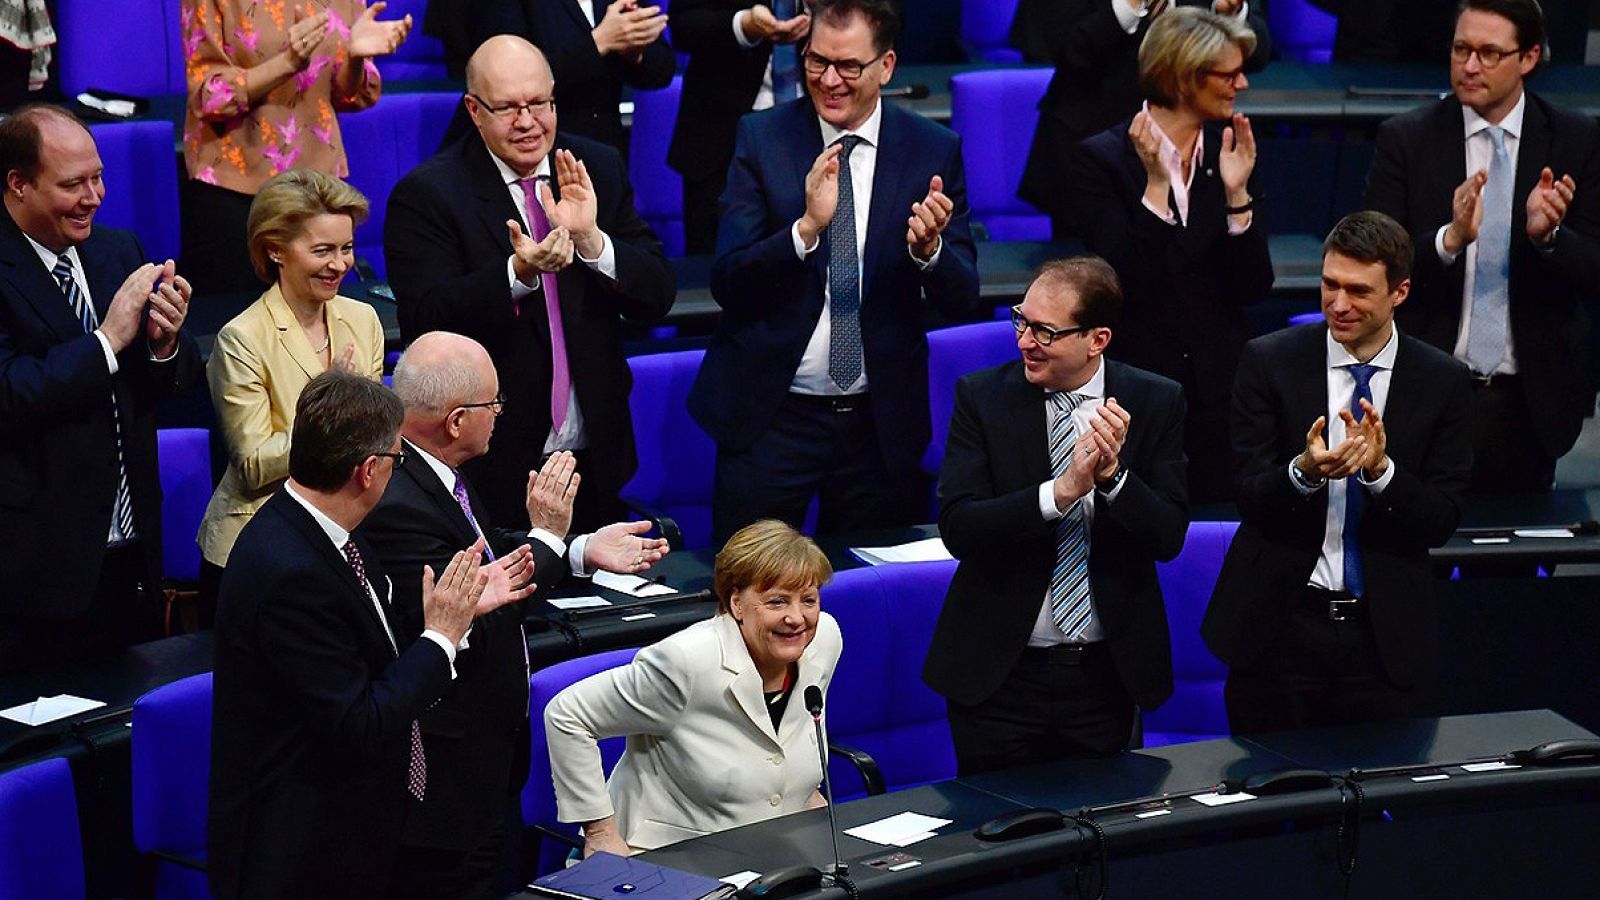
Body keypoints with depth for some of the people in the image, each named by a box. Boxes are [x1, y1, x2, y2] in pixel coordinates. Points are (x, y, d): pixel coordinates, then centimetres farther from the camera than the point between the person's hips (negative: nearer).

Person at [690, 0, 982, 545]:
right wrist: (807, 227, -28)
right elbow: (727, 283, -12)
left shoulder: (934, 152, -1)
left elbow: (962, 299, -1)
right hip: (770, 414, -1)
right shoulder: (762, 139, -4)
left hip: (880, 421, 1)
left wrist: (929, 249, -23)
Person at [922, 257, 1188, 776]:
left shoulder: (1155, 403, -2)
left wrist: (1112, 473, -23)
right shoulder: (981, 397, -5)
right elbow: (957, 527, -14)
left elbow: (1169, 537, -6)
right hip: (999, 675, -1)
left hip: (1104, 675, 1)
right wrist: (1061, 491, -26)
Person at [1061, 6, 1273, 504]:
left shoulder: (1230, 153, 5)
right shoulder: (1098, 160, -7)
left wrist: (1236, 193, -12)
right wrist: (1155, 183, -23)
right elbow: (1126, 284, -17)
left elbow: (1253, 289, 0)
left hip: (1220, 387, 4)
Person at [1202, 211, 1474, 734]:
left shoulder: (1443, 381, 0)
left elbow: (1441, 522, -3)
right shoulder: (1269, 362, -3)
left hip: (1382, 637, 1)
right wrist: (1304, 471, -29)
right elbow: (1249, 497, -7)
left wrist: (1381, 469, -21)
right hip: (1277, 626, -1)